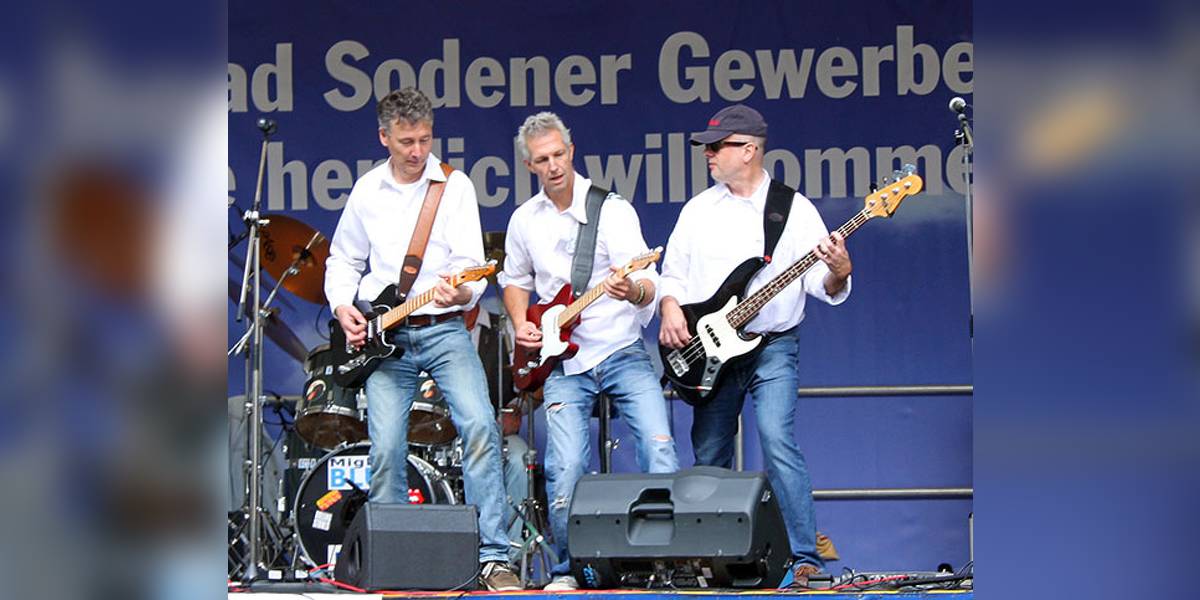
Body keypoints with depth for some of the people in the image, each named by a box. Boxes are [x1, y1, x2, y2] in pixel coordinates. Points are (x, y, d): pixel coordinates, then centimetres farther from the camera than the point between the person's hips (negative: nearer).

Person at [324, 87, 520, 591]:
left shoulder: (455, 186, 1)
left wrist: (462, 292, -29)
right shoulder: (366, 191, 10)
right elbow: (343, 260, 21)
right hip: (383, 337, 2)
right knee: (386, 448, -8)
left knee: (480, 426, -20)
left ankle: (492, 557, -20)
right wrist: (343, 306, 3)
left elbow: (470, 263, -7)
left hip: (444, 328, -2)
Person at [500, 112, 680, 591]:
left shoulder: (613, 209, -6)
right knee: (565, 470, -10)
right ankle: (567, 570, 6)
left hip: (623, 353, -2)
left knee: (660, 449, -17)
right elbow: (515, 280, 24)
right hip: (562, 361, 2)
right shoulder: (524, 220, 7)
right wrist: (521, 323, 5)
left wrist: (633, 289, -37)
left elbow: (649, 285, -14)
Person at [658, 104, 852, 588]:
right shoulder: (698, 210, 10)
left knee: (777, 442, -20)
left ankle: (805, 557, -19)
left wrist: (838, 274, -26)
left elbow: (822, 284, -3)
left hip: (772, 348, -4)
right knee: (708, 458, 7)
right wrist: (670, 306, -4)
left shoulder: (794, 209, -1)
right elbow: (673, 274, 16)